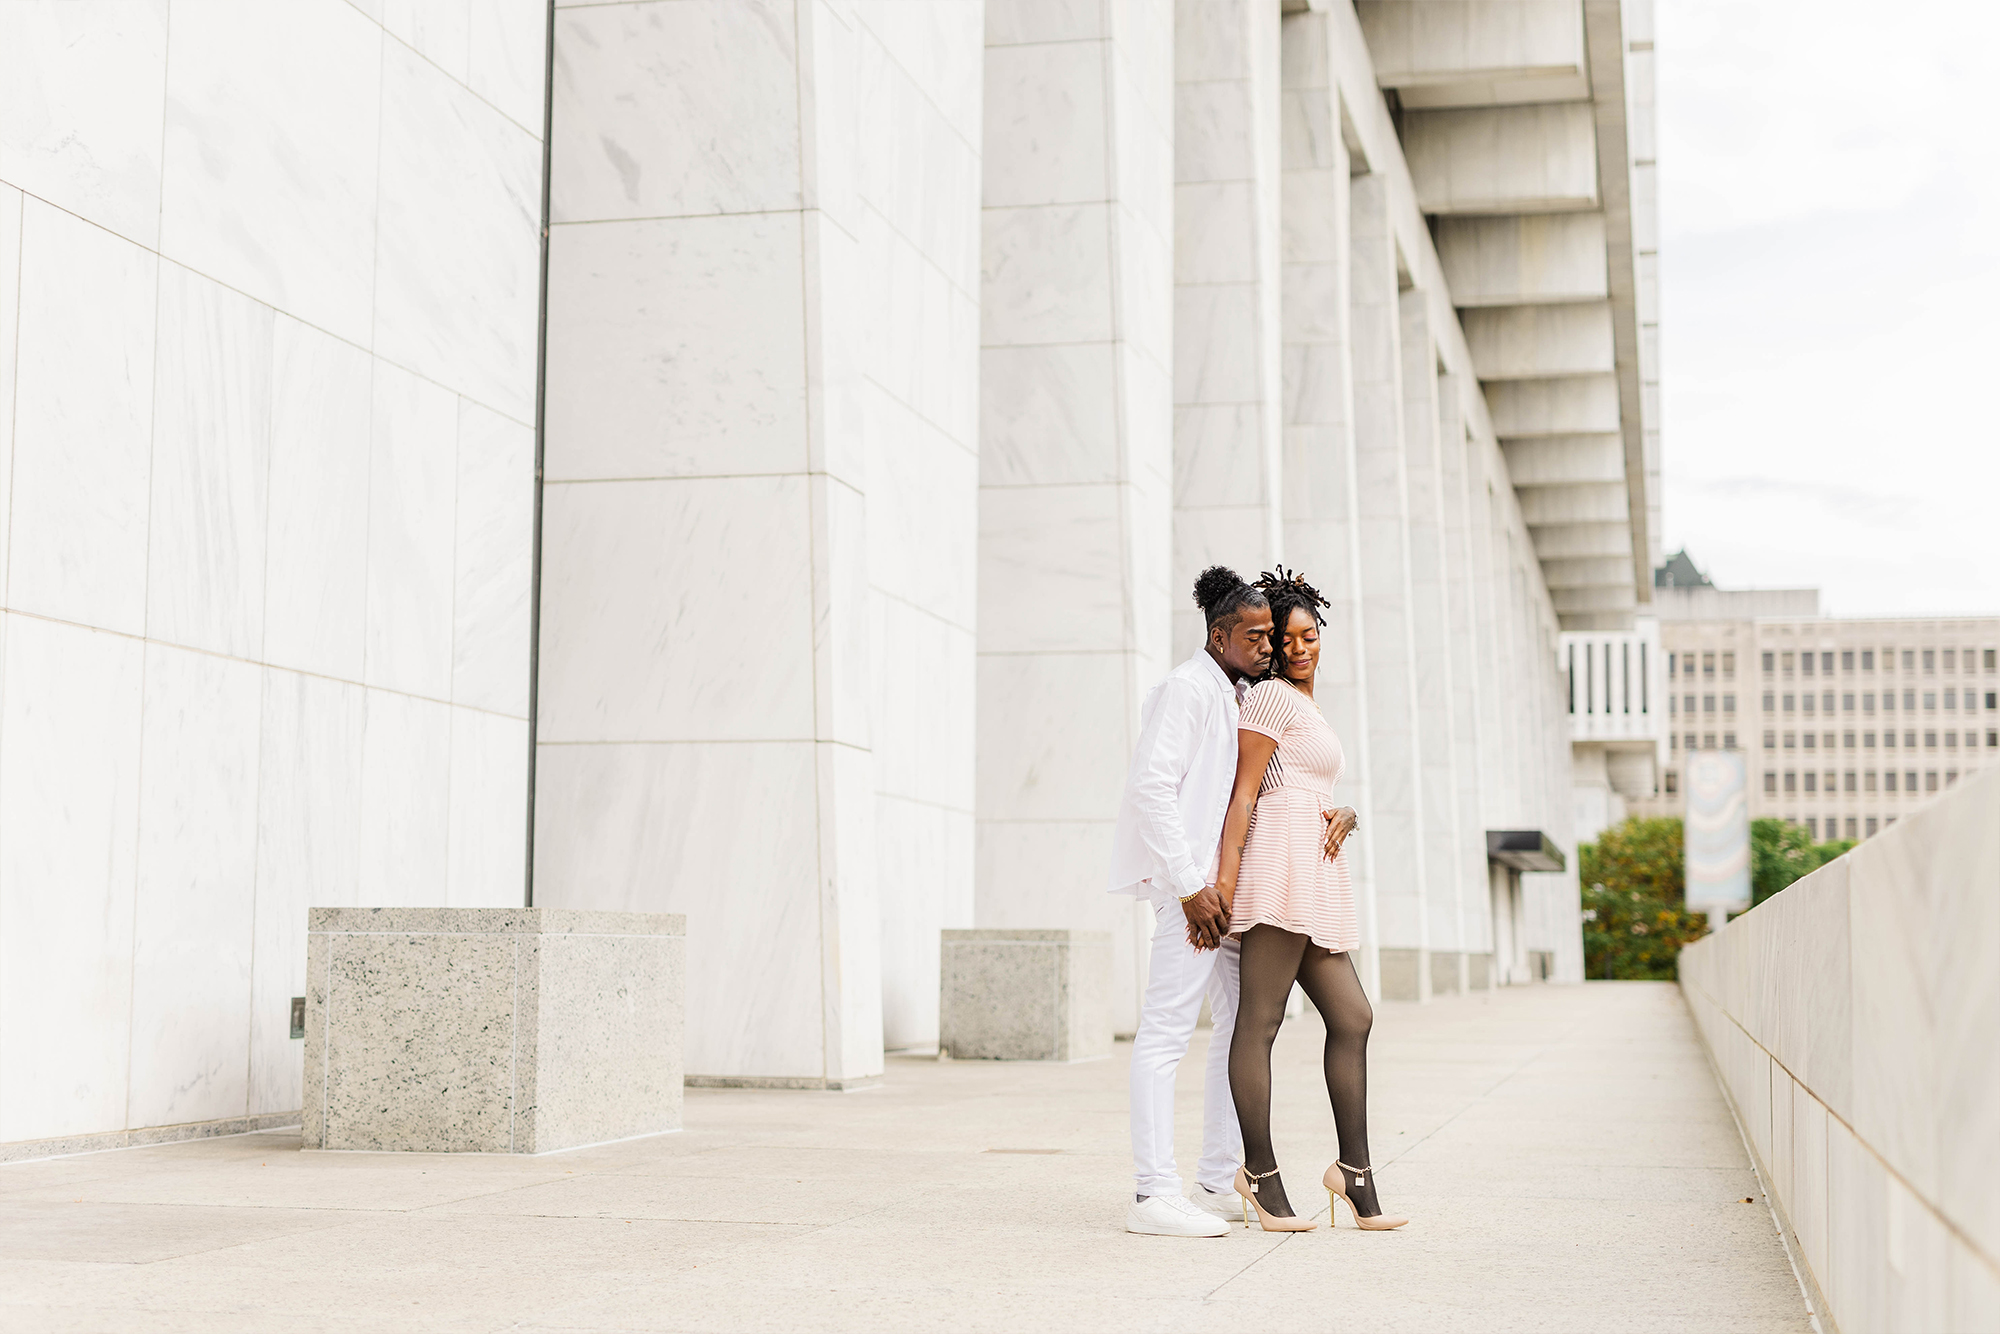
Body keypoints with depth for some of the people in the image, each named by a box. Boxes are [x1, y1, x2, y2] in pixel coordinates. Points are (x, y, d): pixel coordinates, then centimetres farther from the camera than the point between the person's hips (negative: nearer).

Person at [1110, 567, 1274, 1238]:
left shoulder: (1243, 699, 20)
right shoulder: (1187, 687, -8)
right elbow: (1150, 785, -17)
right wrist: (1191, 886, -20)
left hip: (1235, 885, 10)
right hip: (1194, 884, -10)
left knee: (1246, 1025, 12)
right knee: (1166, 1031, -11)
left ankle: (1216, 1182, 20)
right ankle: (1153, 1194, -12)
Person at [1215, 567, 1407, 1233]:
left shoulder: (1307, 710, 29)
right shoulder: (1272, 697, 0)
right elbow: (1243, 791, -9)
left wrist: (1343, 817, 7)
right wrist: (1225, 875, -17)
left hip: (1317, 876, 10)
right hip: (1282, 860, -10)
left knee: (1352, 1017, 7)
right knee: (1260, 1020, -9)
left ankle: (1354, 1169, 10)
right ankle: (1261, 1173, -8)